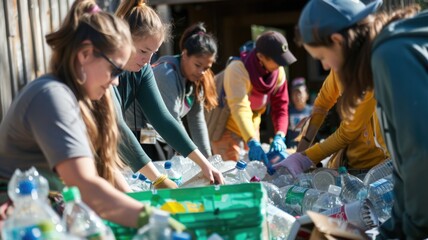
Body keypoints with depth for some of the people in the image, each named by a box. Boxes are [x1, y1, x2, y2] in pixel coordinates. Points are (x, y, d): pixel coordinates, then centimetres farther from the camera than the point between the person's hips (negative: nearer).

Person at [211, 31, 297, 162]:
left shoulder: (278, 71, -13)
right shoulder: (237, 69, -32)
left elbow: (280, 105, -12)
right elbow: (239, 107, -44)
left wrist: (279, 135, -31)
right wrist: (252, 142, -56)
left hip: (251, 125, 6)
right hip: (226, 125, -6)